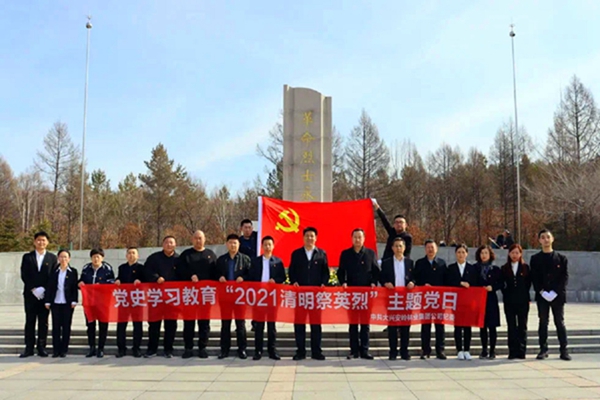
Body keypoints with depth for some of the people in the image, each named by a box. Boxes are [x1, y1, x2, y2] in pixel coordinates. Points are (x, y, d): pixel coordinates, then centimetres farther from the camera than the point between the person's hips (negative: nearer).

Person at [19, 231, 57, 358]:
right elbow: (24, 275, 1)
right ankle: (29, 348, 5)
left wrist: (43, 289, -11)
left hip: (45, 294, 0)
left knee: (43, 322, 2)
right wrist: (33, 289, -10)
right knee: (30, 321, 2)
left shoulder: (52, 258, 6)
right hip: (30, 294, 0)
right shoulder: (27, 257, 8)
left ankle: (41, 347, 6)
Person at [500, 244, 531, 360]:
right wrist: (506, 293, -5)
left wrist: (524, 295, -2)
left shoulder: (525, 267, 4)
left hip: (523, 301, -1)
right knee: (511, 327, 3)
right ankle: (513, 351, 6)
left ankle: (521, 351, 9)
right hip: (509, 302, 1)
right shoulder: (504, 268, 6)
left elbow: (528, 283, 3)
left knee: (522, 326, 4)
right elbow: (502, 284, 5)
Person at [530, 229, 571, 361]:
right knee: (543, 323, 3)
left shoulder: (561, 258, 6)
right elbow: (534, 278, 1)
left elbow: (565, 277, -1)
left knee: (560, 323, 3)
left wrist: (555, 292, -12)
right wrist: (542, 292, -12)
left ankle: (564, 351, 6)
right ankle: (543, 350, 8)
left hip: (558, 295, 0)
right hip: (542, 296, 0)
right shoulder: (535, 259, 7)